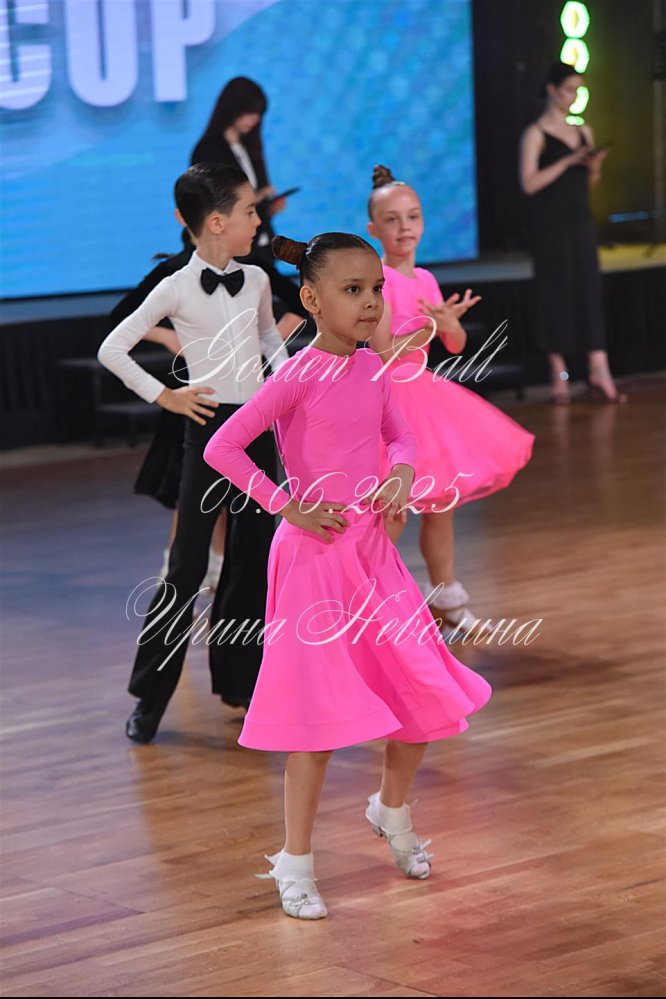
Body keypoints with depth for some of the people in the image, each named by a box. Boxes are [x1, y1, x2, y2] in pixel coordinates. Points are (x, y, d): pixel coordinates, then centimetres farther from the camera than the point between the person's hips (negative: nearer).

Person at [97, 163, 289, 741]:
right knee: (189, 564, -5)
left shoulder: (256, 281, 5)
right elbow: (112, 350, -10)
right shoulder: (177, 289, -10)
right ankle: (150, 696, 1)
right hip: (210, 427, -5)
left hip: (260, 426, 5)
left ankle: (239, 679, 20)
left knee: (253, 557, 9)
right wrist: (163, 395, -8)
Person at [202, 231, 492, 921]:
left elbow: (399, 435, 20)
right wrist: (287, 507, -15)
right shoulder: (298, 376, -15)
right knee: (321, 715, -5)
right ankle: (295, 862, 8)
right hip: (317, 554, -7)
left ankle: (391, 809, 36)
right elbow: (222, 448, -17)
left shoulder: (371, 367, 5)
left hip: (373, 552, 7)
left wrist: (403, 471, -2)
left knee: (424, 695, 9)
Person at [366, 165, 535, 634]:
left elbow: (456, 345, 8)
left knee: (442, 506, 15)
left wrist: (449, 324, -14)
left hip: (424, 393, 8)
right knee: (393, 515, -5)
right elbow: (385, 352, -18)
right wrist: (434, 324, -24)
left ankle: (446, 597, 28)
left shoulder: (424, 279, 9)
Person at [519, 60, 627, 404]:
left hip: (580, 221, 5)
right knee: (555, 292, -1)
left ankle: (599, 371, -5)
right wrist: (568, 161, -18)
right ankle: (559, 375, 6)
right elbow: (529, 183, -14)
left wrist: (595, 166, -4)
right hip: (549, 224, -5)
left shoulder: (583, 131, 12)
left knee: (589, 289, -2)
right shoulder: (536, 134, -5)